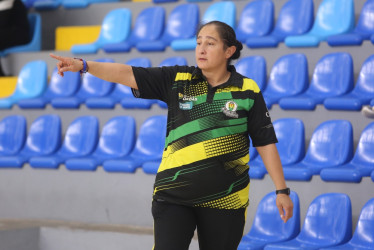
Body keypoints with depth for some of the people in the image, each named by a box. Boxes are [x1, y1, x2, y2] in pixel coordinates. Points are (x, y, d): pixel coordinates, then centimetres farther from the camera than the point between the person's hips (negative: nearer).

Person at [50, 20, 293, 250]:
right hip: (173, 195, 1)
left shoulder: (248, 91, -1)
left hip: (224, 200, 0)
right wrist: (83, 65, -19)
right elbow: (127, 74, -6)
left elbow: (266, 142, 1)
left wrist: (282, 190, 0)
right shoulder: (177, 79, 2)